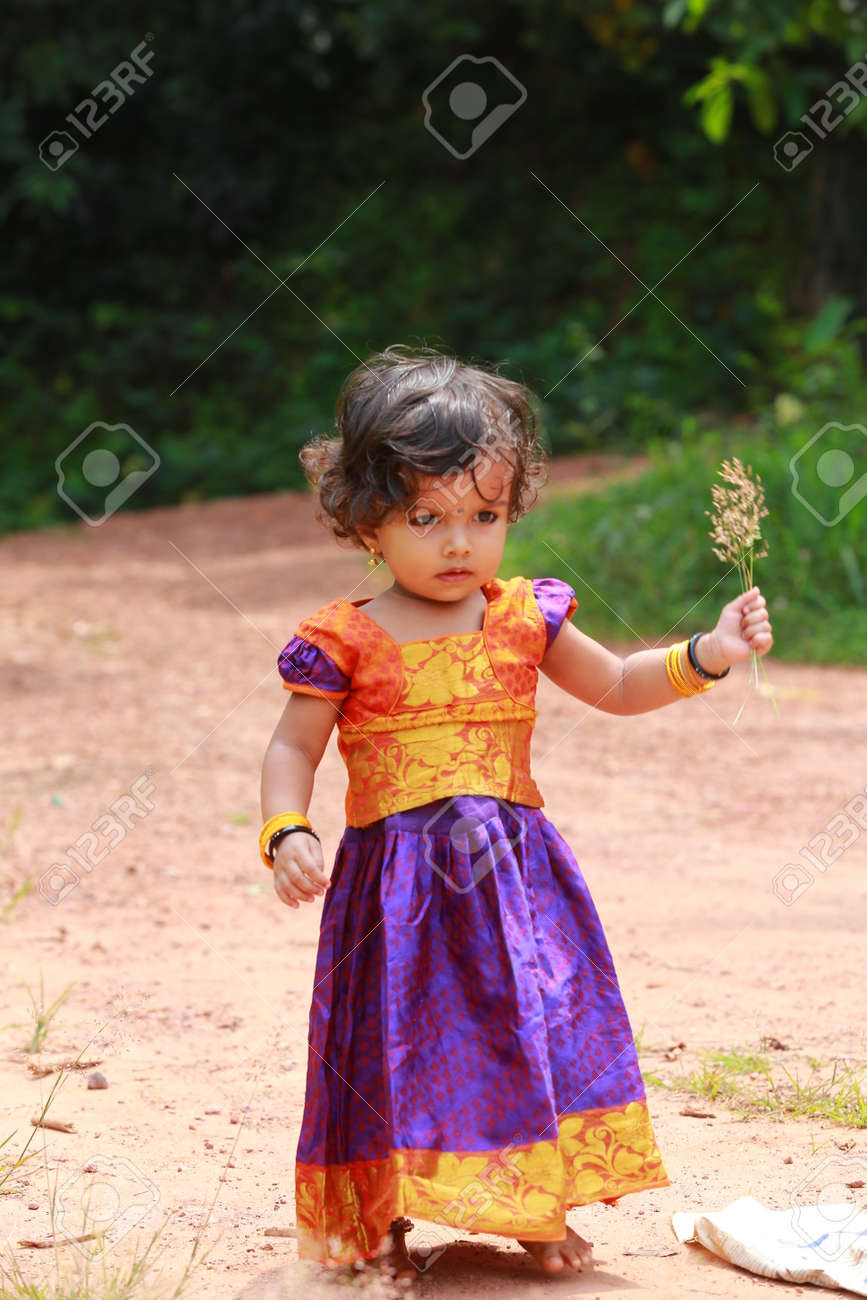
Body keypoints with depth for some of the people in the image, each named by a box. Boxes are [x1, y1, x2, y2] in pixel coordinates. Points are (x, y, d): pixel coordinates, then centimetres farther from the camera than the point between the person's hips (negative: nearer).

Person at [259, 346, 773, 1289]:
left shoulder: (523, 620, 4)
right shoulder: (346, 642, -6)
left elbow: (615, 686, 16)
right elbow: (291, 751, -1)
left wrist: (705, 655, 1)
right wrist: (286, 836, -19)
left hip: (514, 873, 3)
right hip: (399, 880, -3)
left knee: (535, 1029, 4)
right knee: (405, 1039, 0)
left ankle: (539, 1211, 20)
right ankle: (387, 1219, 17)